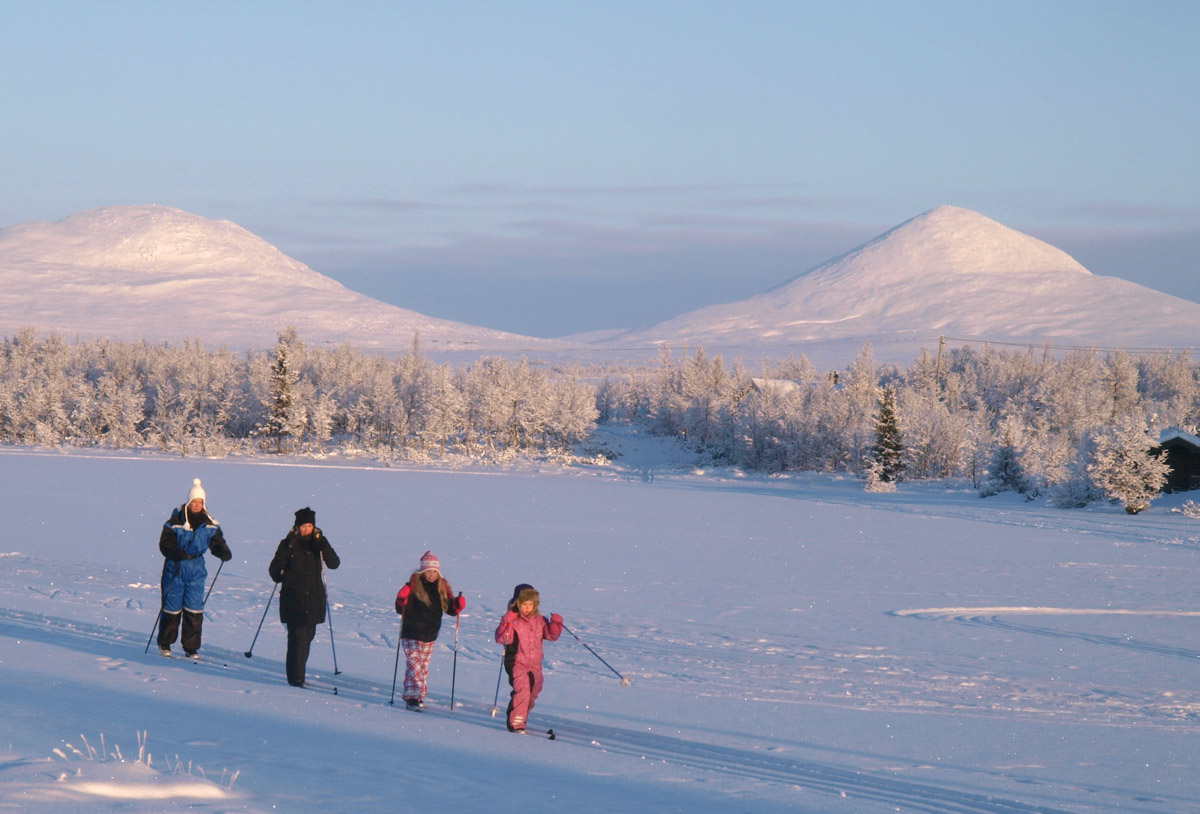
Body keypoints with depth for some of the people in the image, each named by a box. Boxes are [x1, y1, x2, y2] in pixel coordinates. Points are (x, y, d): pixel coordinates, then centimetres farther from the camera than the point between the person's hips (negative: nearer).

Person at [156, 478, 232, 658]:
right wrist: (178, 553, -28)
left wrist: (224, 552, -21)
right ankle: (164, 643, 22)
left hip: (196, 570, 2)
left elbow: (217, 542, 2)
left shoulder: (209, 525, 2)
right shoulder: (176, 521, -8)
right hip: (175, 569, -2)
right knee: (172, 608, 3)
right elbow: (165, 543, -9)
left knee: (194, 610, -1)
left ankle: (191, 648, 9)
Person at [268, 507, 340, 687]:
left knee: (308, 635, 8)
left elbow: (334, 563, -6)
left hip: (314, 598, 3)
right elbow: (274, 569, 4)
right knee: (298, 636, -12)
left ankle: (299, 672, 21)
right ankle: (295, 676, -12)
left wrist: (323, 547, -18)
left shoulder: (319, 543, 6)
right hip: (293, 598, -3)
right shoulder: (288, 544, 0)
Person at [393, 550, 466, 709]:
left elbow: (450, 609, 11)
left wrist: (458, 605, -9)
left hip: (429, 636, 5)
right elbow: (400, 609, -11)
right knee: (414, 665, -14)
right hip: (411, 635, -5)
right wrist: (402, 599, -32)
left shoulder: (443, 587, 4)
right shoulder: (414, 585, -11)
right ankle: (411, 696, -16)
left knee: (424, 666, 13)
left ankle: (419, 697, 24)